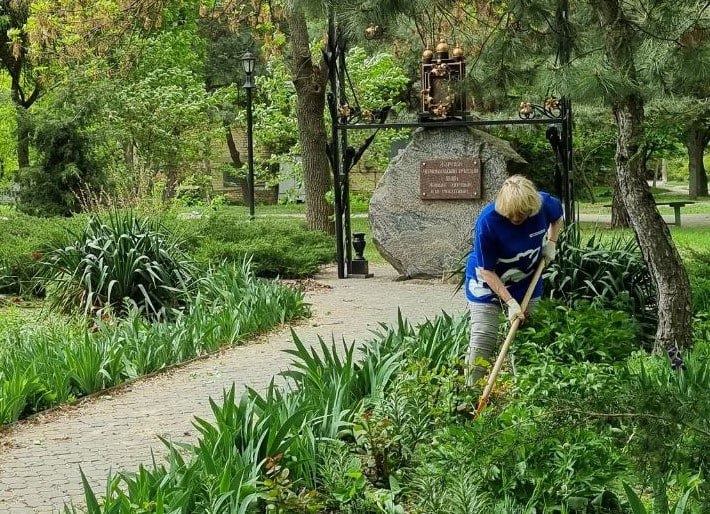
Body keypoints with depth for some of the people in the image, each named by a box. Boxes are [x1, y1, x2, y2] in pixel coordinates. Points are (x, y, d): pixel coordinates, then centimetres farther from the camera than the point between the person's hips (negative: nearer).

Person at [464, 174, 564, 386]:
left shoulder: (544, 204, -21)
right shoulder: (487, 221, -33)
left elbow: (558, 216, 9)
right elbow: (487, 271, -23)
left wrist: (551, 242, -5)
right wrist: (510, 302, -25)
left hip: (527, 280, 4)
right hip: (487, 282, -4)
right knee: (482, 339, -12)